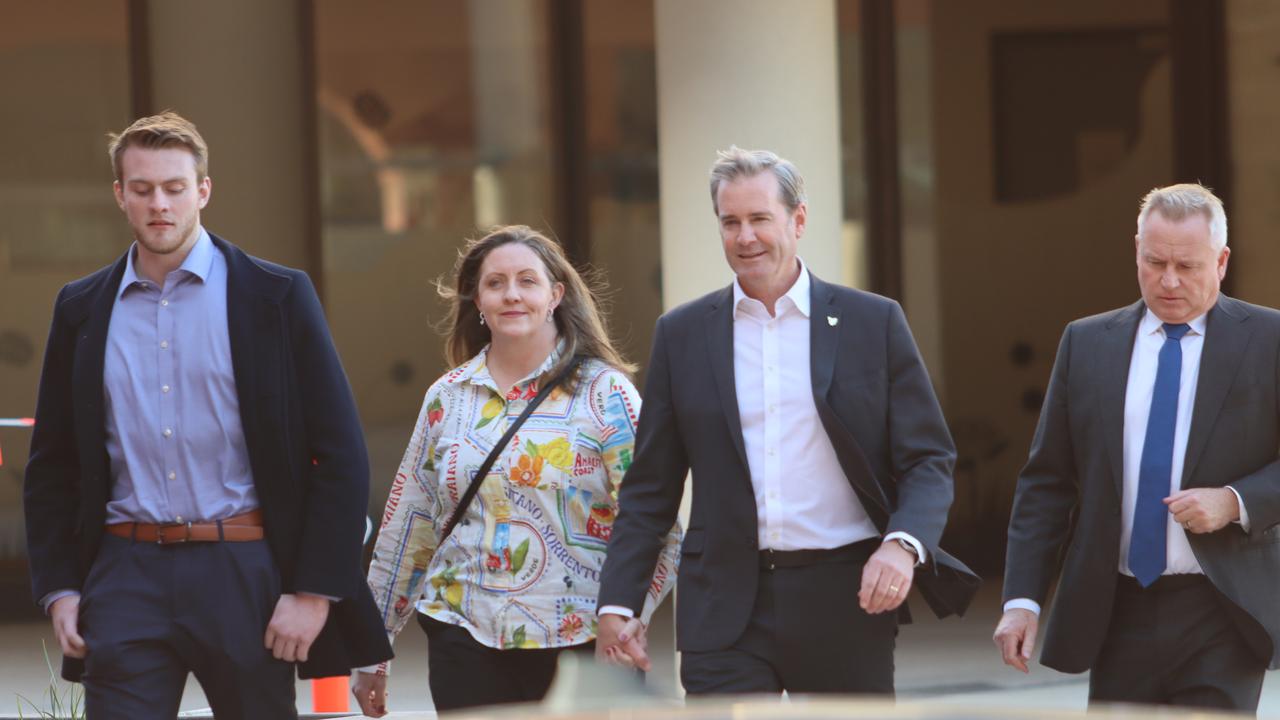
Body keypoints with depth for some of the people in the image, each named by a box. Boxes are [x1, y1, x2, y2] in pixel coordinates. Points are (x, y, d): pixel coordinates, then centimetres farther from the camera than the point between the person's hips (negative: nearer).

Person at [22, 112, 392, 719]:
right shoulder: (81, 309, 10)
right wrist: (58, 589, 4)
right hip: (126, 578, 2)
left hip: (244, 576, -2)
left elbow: (341, 455, -1)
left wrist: (315, 591, -8)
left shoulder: (277, 297, 1)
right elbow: (51, 465, 15)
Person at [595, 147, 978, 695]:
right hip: (726, 607, 0)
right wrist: (617, 604, 0)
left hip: (846, 602, 0)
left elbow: (929, 459, 2)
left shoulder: (874, 322, 4)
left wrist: (903, 545, -17)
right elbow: (650, 488, 9)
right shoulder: (682, 334, 8)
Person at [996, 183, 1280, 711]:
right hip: (1119, 615, 3)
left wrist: (1235, 502, -15)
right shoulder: (1086, 343, 9)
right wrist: (1022, 600, 1)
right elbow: (1045, 483, 9)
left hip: (1222, 615, -3)